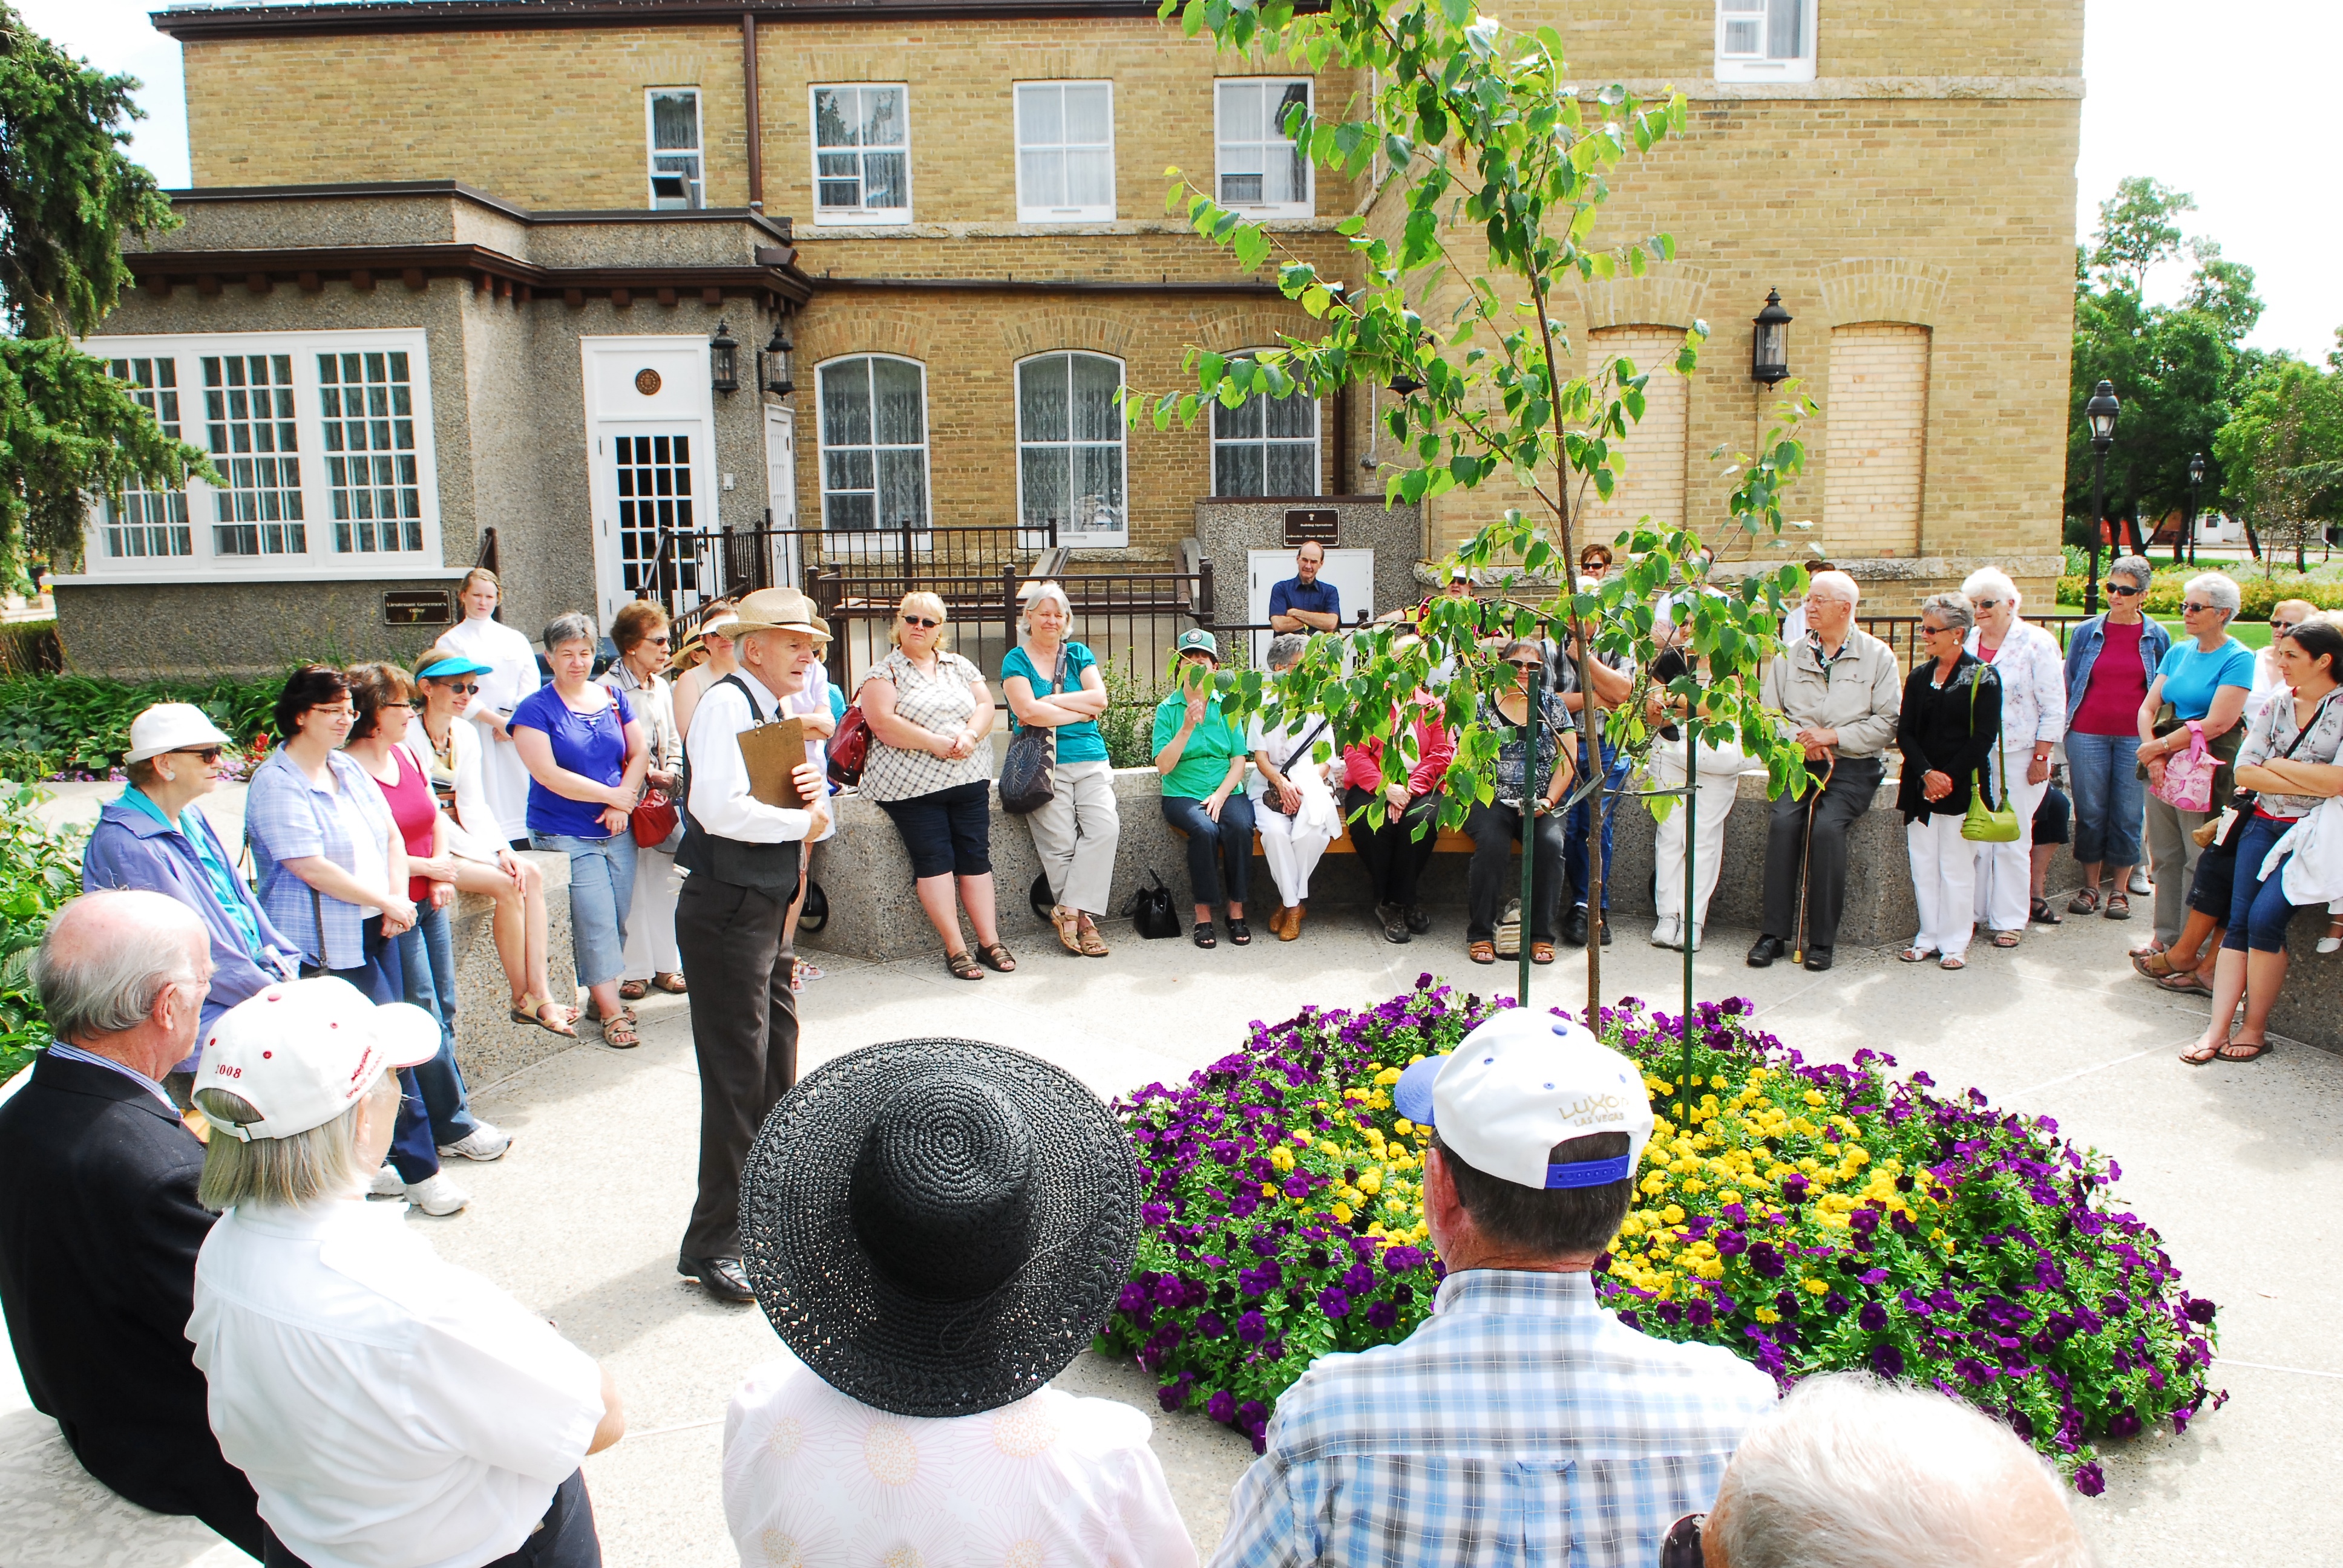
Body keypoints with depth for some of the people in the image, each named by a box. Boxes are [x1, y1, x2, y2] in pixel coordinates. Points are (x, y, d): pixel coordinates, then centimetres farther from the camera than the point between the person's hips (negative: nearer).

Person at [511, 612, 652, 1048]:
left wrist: (624, 803, -7)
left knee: (618, 920, 6)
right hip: (566, 836, -5)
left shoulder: (613, 698, 9)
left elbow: (639, 753, 9)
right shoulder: (535, 709, -5)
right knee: (596, 924, -7)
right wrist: (611, 795, -11)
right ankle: (612, 1013, 2)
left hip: (617, 831, 5)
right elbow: (548, 774, -13)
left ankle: (602, 997, 20)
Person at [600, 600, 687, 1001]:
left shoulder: (662, 688, 13)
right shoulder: (608, 689, -11)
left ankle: (666, 964, 18)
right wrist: (649, 774, -14)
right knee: (630, 886, -3)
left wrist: (671, 774, 1)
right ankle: (633, 971, 6)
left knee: (663, 881, 9)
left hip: (661, 797, 7)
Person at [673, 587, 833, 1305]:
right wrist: (802, 820, -15)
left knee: (778, 1065, 19)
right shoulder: (725, 702, -15)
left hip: (769, 909, 10)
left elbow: (810, 809, 18)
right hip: (727, 913, -10)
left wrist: (815, 791, -6)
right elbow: (720, 809, -29)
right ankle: (712, 1246, 7)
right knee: (737, 1078, -5)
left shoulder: (776, 711, 15)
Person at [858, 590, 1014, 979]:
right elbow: (883, 724, -12)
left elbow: (985, 705, 8)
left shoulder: (960, 666, 16)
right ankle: (955, 949, -5)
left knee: (976, 857, 0)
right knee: (934, 860, -8)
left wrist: (970, 735, -13)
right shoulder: (884, 672, 2)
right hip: (909, 783, -4)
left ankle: (990, 942, 4)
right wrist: (935, 743, -18)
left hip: (969, 777, 4)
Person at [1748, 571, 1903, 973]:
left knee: (1827, 826, -28)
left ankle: (1822, 940, -18)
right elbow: (1768, 711, 9)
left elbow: (1888, 722, -2)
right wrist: (1798, 739, -10)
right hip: (1798, 762, 2)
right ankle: (1774, 933, -19)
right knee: (1783, 822, -26)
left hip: (1853, 765, -2)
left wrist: (1834, 736, -11)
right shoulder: (1790, 656, 14)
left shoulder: (1878, 656, 5)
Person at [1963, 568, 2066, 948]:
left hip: (2018, 757, -4)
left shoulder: (2037, 643, -4)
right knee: (1973, 838, 2)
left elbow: (2054, 707, -5)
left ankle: (2009, 921, 11)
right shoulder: (1967, 643, 8)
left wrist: (2041, 757, -9)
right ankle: (1973, 913, 13)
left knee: (2012, 842, 2)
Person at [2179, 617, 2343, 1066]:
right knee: (2239, 921, -6)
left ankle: (2255, 1029, -4)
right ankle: (2217, 1030, -9)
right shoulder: (2277, 707, 10)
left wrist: (2275, 764, -6)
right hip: (2264, 825, 5)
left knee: (2265, 917, -18)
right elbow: (2244, 772, 1)